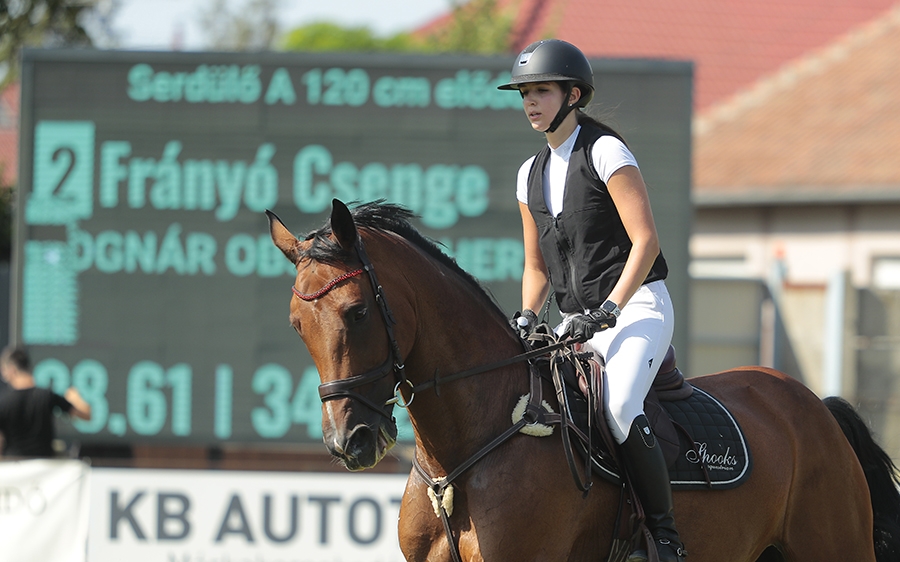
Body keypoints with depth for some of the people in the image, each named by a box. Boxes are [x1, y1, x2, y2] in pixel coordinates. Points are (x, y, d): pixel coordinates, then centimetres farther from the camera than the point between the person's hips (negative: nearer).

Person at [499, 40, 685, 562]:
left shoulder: (605, 151, -7)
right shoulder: (532, 174, 14)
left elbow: (645, 240, -14)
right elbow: (537, 266, 21)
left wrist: (608, 310, -21)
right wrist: (526, 317, 2)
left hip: (638, 305, -8)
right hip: (577, 320, 8)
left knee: (619, 407, -32)